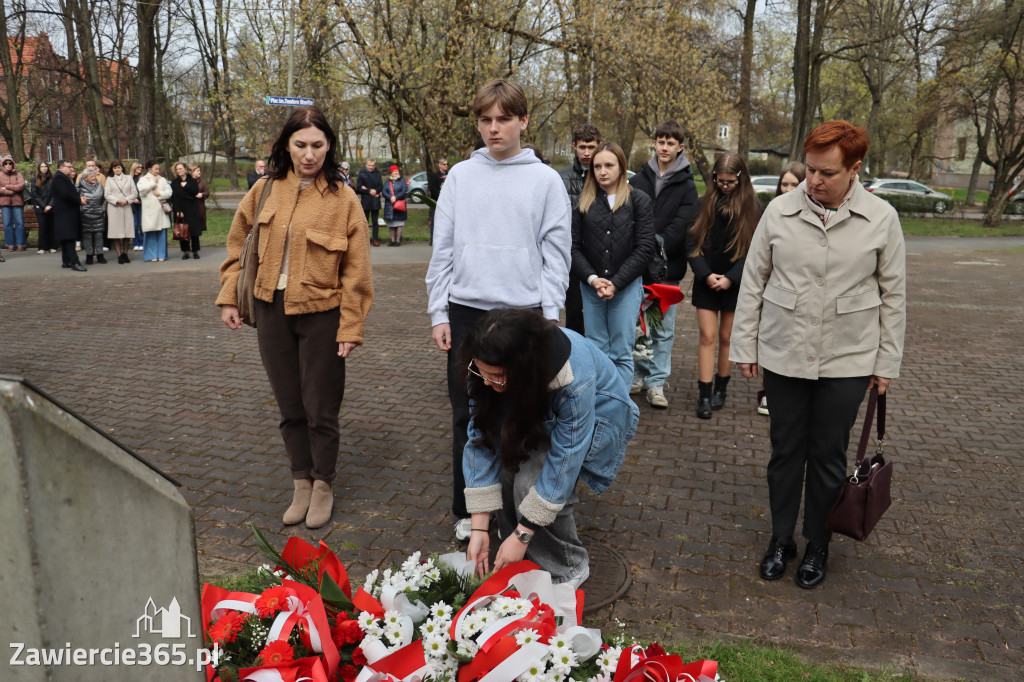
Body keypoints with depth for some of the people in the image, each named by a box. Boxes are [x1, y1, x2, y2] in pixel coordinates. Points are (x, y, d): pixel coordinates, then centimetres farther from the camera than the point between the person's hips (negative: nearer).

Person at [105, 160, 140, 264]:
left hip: (127, 208, 1)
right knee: (116, 233, -5)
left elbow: (134, 193, 7)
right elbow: (107, 195, 3)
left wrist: (126, 200, -9)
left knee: (127, 232, 0)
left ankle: (125, 253, 11)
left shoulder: (129, 179, 14)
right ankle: (119, 255, -2)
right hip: (114, 208, -1)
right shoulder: (109, 179, 11)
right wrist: (117, 201, -12)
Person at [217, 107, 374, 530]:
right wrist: (229, 297, 6)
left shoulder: (343, 200, -7)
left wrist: (351, 327, -10)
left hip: (321, 315, -3)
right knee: (290, 409, 14)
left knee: (320, 410, 5)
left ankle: (323, 486, 26)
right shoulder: (265, 190, 3)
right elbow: (238, 245, 13)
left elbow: (356, 272, -7)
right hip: (273, 311, 4)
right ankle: (301, 483, 30)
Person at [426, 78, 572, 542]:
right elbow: (443, 249, 7)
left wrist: (549, 315, -7)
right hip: (466, 312, 2)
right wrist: (438, 312, 2)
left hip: (524, 313, -1)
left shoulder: (545, 180, 2)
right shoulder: (460, 176, 7)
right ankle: (468, 509, 20)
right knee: (468, 416, 7)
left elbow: (556, 252, 1)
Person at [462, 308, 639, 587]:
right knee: (505, 462, -22)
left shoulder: (575, 379, -41)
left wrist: (523, 535, -30)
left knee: (533, 479, -28)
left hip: (597, 413, -5)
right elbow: (482, 437, -23)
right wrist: (479, 527, -25)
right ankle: (516, 558, 4)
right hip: (536, 411, 5)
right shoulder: (488, 367, -26)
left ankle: (567, 570, -2)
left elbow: (562, 463, -35)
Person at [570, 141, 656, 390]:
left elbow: (645, 248, -4)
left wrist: (616, 282, -11)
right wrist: (592, 278, -12)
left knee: (622, 354, 2)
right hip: (590, 286, 2)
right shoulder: (583, 202, 7)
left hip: (627, 286, -2)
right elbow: (574, 246, 2)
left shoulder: (639, 201, 2)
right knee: (596, 351, 8)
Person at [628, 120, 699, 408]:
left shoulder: (687, 185, 3)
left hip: (667, 266, -2)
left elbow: (680, 226, -8)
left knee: (663, 328, 3)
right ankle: (640, 374, 22)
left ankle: (656, 382, 11)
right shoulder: (639, 179, 10)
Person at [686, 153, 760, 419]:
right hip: (706, 283, 0)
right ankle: (704, 396, -1)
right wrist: (706, 274, -12)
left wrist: (731, 277, -13)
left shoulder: (752, 207, -1)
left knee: (727, 337, 9)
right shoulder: (705, 203, 1)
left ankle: (720, 390, 24)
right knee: (707, 337, -3)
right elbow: (692, 242, -1)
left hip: (735, 284, 0)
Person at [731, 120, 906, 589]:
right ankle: (781, 540, 29)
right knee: (786, 450, 11)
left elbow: (893, 295, 3)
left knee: (828, 455, 10)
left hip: (847, 361, 0)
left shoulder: (881, 218, -4)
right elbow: (753, 282, 3)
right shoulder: (780, 211, -3)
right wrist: (744, 346, 3)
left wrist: (887, 363, 3)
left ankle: (818, 545, 30)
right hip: (783, 356, 1)